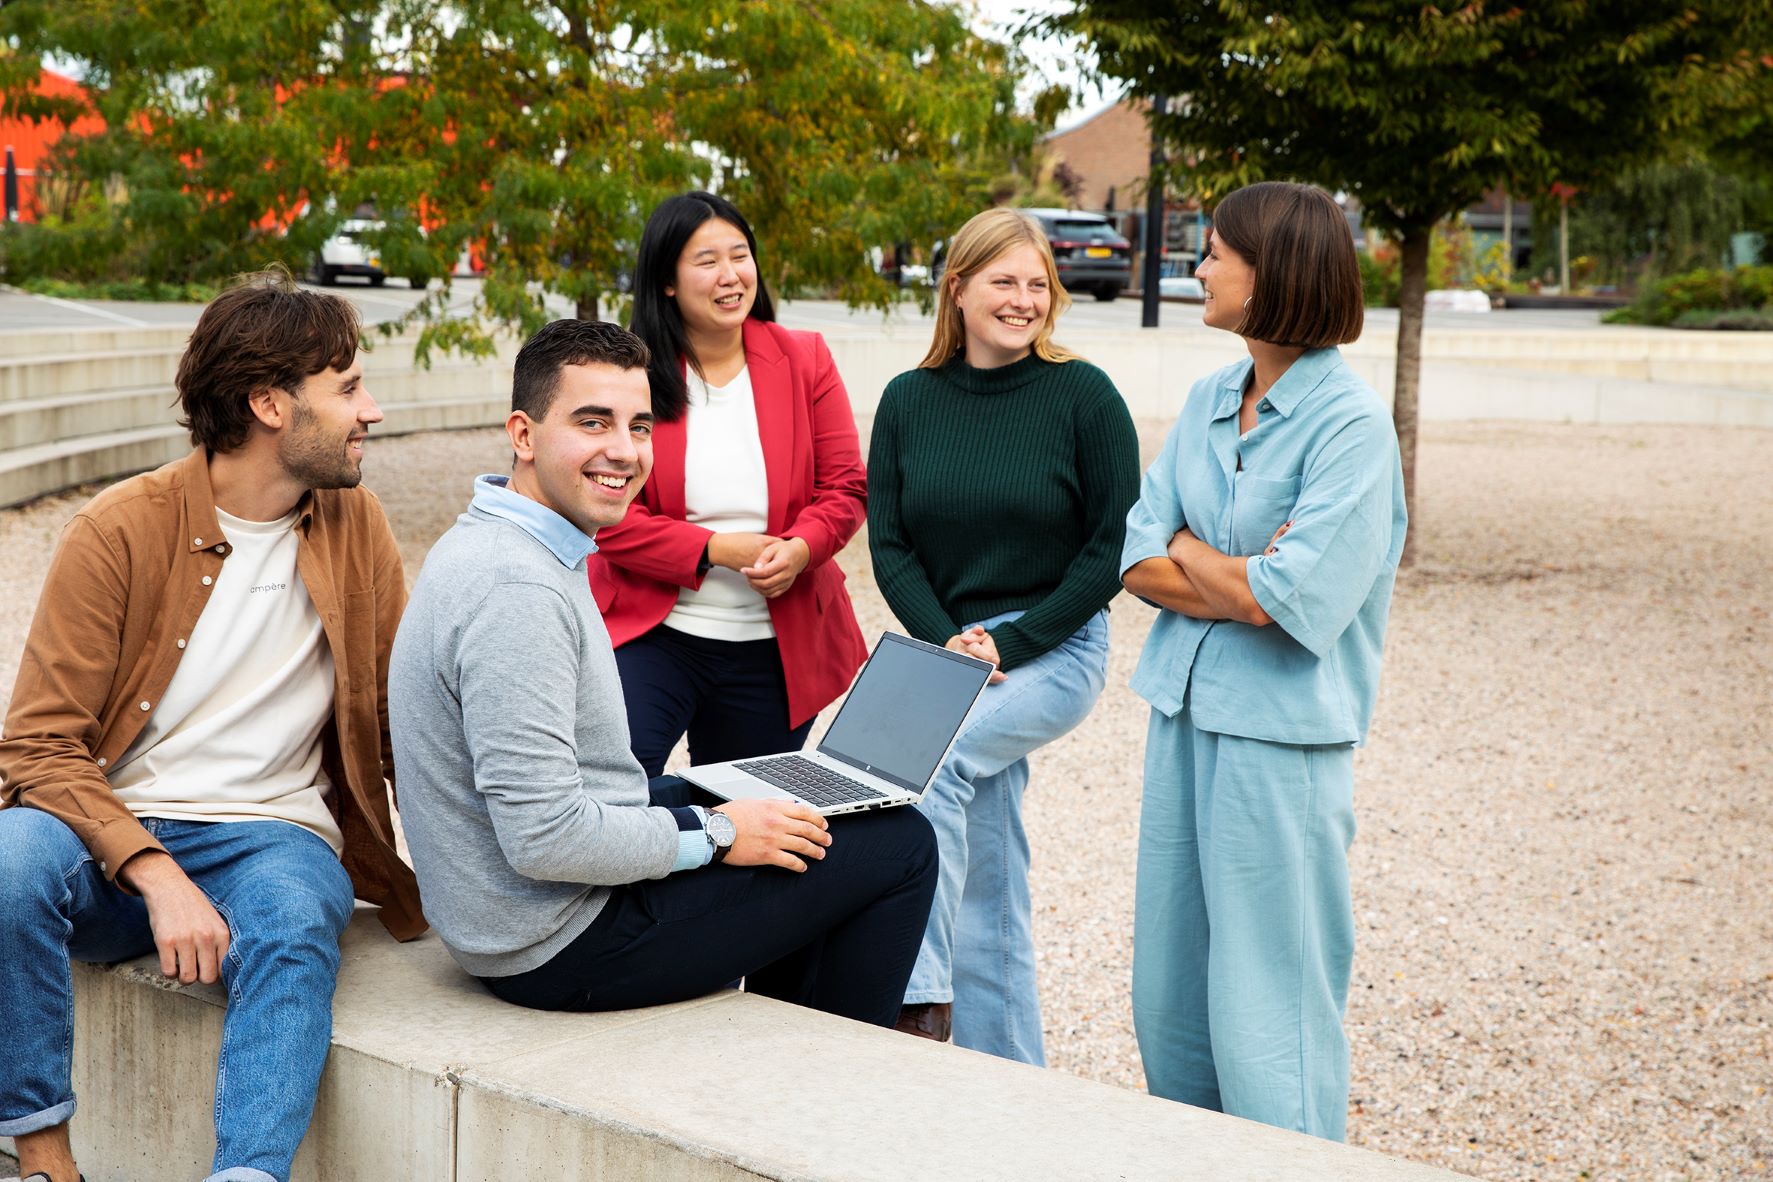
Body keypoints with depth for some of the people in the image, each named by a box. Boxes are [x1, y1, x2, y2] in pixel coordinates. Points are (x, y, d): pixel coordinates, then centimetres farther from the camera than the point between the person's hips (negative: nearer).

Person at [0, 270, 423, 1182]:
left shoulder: (356, 526, 9)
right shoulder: (122, 530, -3)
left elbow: (400, 719, 13)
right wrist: (158, 876, -23)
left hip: (269, 835, 1)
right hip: (113, 834, -1)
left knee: (296, 926, -33)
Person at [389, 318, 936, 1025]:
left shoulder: (494, 544, 8)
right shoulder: (519, 593, -25)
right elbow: (544, 838, -29)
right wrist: (714, 835, -16)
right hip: (560, 947, -11)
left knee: (798, 819, 28)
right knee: (900, 846, -3)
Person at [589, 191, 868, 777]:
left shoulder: (804, 360, 2)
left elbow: (846, 487, 2)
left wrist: (801, 548, -19)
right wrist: (714, 549, -19)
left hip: (775, 650, 3)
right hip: (651, 635, -2)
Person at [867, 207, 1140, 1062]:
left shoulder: (1083, 395, -5)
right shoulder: (908, 400, 4)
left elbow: (1116, 545, -7)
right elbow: (889, 544, 4)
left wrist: (1010, 643, -13)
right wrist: (946, 643, -12)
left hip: (1054, 648, -4)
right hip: (945, 647, 4)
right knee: (985, 888, 6)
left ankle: (921, 995, -25)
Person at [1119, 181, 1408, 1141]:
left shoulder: (1350, 422, -14)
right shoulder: (1208, 401, 8)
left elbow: (1294, 601, -21)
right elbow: (1137, 562, 3)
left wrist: (1191, 552, -5)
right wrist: (1243, 578, -12)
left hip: (1279, 736, -7)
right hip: (1185, 711, 7)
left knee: (1265, 1015, 1)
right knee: (1167, 992, 15)